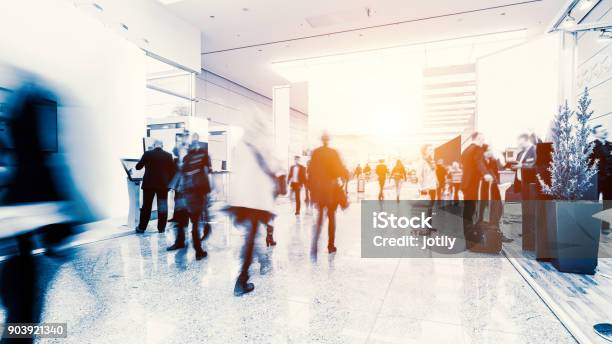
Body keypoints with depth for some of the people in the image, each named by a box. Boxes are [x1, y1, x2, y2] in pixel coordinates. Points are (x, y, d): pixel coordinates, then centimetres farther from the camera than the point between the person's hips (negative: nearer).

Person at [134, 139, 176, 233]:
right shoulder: (168, 155, -2)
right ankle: (161, 228, 9)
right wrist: (169, 182, 10)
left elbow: (138, 167, 7)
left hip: (149, 184, 0)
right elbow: (174, 170, -1)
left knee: (146, 206, 8)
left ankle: (141, 227, 15)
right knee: (162, 207, 6)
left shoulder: (147, 154, -3)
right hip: (163, 184, 0)